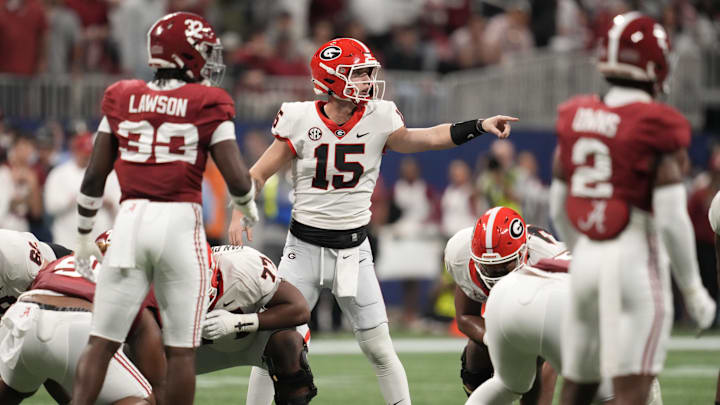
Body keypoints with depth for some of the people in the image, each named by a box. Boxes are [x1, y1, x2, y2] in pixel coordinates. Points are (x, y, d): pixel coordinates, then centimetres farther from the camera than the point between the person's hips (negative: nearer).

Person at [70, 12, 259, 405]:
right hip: (180, 223, -3)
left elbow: (95, 174, 9)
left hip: (130, 220, 3)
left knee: (101, 343, 4)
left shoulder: (122, 99, 8)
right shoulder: (207, 104, -1)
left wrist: (84, 232, 21)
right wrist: (246, 204, 16)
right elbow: (236, 177, -7)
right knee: (181, 350, 4)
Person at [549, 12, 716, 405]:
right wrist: (693, 289, -5)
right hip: (635, 263, -6)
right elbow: (671, 218, -14)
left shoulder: (576, 119, 6)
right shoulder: (659, 128, -12)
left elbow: (558, 207, 13)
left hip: (586, 259, 6)